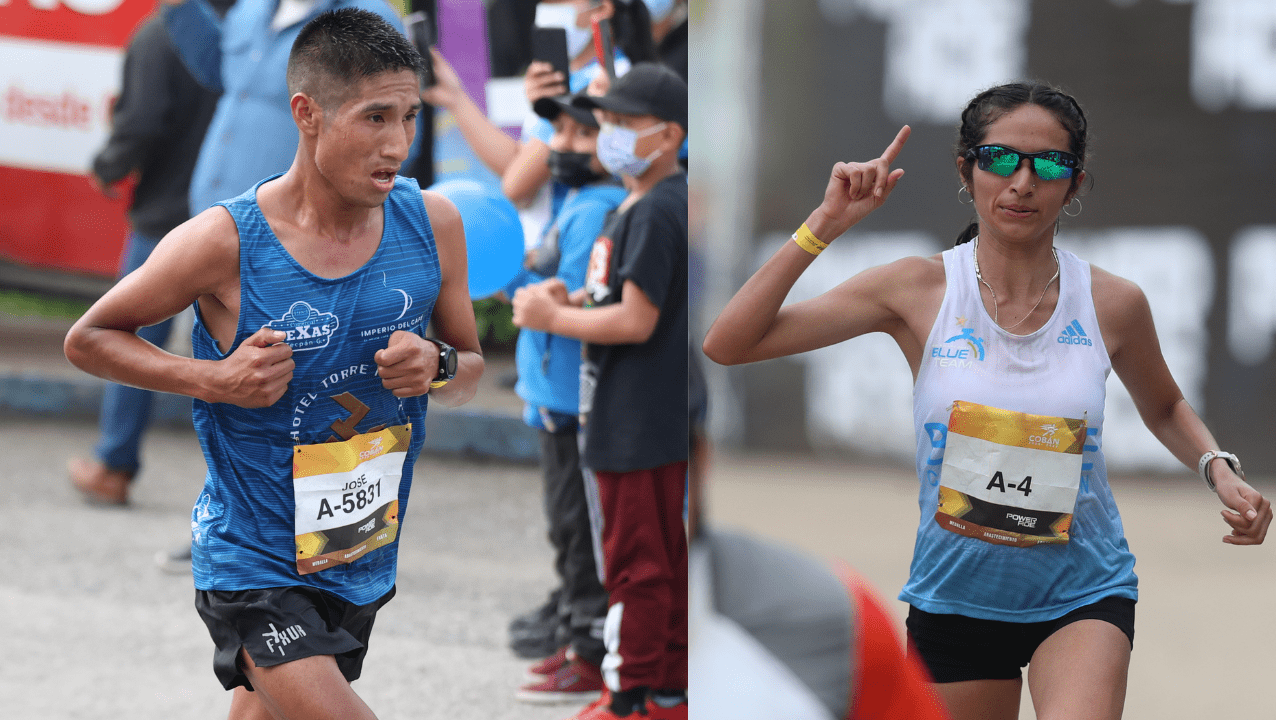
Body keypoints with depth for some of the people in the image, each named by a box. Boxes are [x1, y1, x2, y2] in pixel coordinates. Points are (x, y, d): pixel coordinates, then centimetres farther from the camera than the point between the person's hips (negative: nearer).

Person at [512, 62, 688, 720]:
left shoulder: (655, 212, -19)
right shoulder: (638, 206, 14)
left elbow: (637, 321, -23)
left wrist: (551, 319, -13)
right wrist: (576, 300, 9)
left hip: (638, 421, -11)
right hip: (657, 418, 11)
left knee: (633, 558, -4)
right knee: (666, 557, 16)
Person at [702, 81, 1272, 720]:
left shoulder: (1112, 304, -5)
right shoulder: (919, 290, -8)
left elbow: (1164, 410, 18)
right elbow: (727, 344, -11)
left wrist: (1219, 470, -3)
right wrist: (823, 228, -18)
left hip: (1082, 595, -1)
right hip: (955, 594, 1)